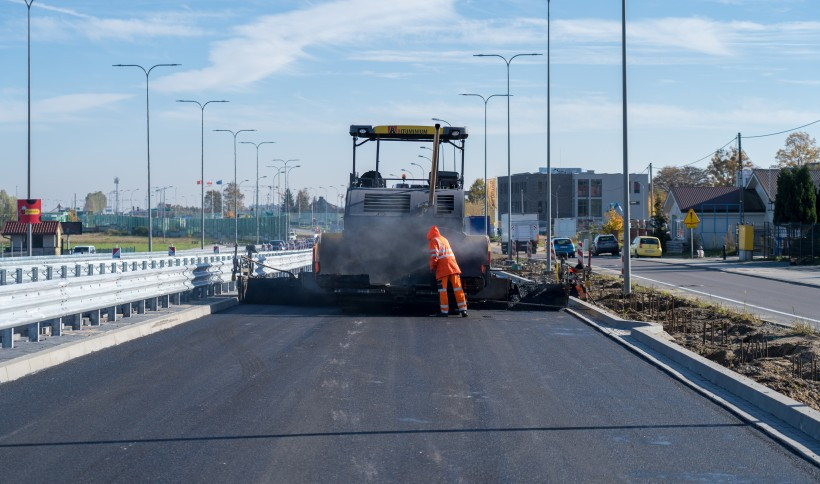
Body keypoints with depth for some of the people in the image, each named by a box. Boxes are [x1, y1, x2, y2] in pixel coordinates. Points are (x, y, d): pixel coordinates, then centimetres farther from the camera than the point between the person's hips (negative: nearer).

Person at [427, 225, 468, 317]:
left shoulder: (434, 241, 2)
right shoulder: (445, 240, 25)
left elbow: (434, 255, -8)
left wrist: (432, 267, 1)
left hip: (442, 269, -6)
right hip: (453, 267, 6)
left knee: (442, 290, -1)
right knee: (458, 288, 2)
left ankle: (444, 311, -3)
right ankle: (463, 310, -3)